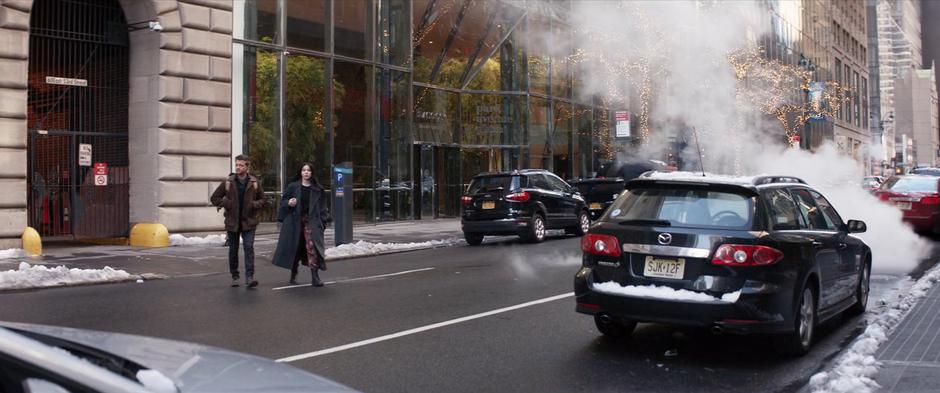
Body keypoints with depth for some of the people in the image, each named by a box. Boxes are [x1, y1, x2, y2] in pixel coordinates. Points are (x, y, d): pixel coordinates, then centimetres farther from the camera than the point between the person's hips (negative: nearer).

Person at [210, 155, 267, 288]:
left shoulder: (254, 183, 1)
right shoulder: (228, 182, 0)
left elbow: (263, 199, 10)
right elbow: (214, 198, 6)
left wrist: (254, 205, -10)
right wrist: (226, 204, -8)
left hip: (248, 222, -1)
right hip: (232, 222, 1)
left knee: (249, 247, -11)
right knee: (233, 250, 8)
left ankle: (249, 277, -13)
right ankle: (234, 277, 20)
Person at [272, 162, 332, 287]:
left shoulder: (317, 189, 7)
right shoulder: (293, 187, 5)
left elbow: (322, 206, 9)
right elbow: (283, 200, 10)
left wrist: (324, 220, 0)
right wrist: (288, 203, -12)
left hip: (311, 221, -1)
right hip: (294, 221, 1)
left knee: (312, 246, -15)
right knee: (295, 247, 8)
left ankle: (315, 277, -16)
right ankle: (293, 276, 25)